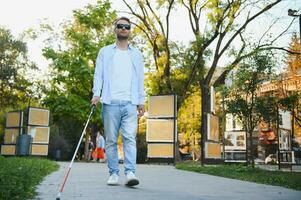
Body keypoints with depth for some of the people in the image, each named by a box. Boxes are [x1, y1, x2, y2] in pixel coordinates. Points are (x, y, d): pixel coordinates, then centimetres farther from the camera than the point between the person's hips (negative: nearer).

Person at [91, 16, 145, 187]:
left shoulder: (136, 54, 19)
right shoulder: (105, 52, 15)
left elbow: (140, 79, 14)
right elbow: (99, 74, 6)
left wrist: (141, 101, 5)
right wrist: (96, 93, -10)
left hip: (130, 103, 0)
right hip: (110, 102, 0)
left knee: (130, 138, -10)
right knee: (111, 140, 1)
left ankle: (130, 172, -14)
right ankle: (114, 174, 7)